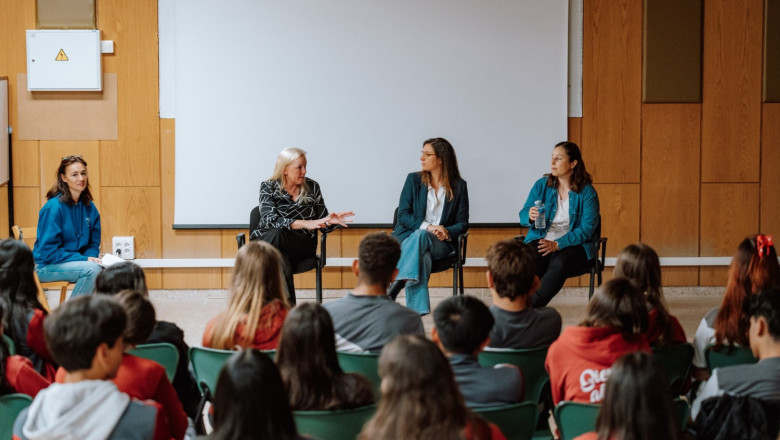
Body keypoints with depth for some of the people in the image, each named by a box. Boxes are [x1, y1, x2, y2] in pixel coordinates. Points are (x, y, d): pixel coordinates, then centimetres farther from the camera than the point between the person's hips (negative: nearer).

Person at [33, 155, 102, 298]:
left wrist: (91, 257, -10)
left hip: (77, 262, 6)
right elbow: (48, 251, -17)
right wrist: (83, 259, -20)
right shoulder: (54, 208, -15)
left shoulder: (89, 208, 5)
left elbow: (93, 244, 14)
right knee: (92, 269, -30)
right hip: (46, 266, -6)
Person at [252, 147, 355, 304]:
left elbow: (322, 223, 12)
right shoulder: (268, 187, 2)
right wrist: (304, 224, -28)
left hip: (302, 245, 1)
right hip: (266, 241, -1)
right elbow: (270, 220, -15)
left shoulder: (312, 187, 10)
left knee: (278, 236, -34)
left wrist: (331, 221, -14)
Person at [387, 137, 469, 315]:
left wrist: (448, 233, -16)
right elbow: (403, 215, 2)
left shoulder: (459, 186, 10)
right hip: (409, 237, 1)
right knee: (421, 257, -38)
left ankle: (395, 286, -50)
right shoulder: (414, 179, 10)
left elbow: (462, 223, 8)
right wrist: (427, 226, -17)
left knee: (420, 237, -38)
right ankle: (417, 312, -48)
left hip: (440, 243, 0)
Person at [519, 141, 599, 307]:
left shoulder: (587, 192, 0)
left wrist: (558, 244, -19)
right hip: (540, 240, 2)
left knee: (559, 264, -37)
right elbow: (523, 216, 7)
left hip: (573, 244, -2)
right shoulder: (541, 185, 9)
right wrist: (530, 217, -20)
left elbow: (587, 228, -7)